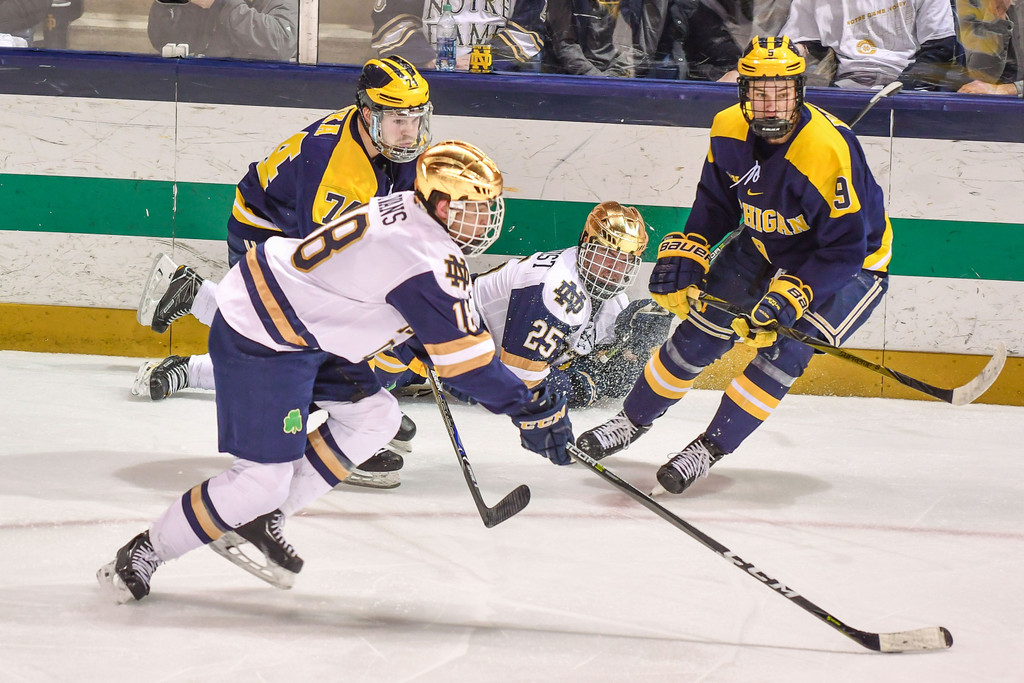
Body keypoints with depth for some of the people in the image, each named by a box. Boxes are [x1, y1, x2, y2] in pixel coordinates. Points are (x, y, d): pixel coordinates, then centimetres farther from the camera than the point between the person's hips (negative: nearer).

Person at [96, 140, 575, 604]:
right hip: (261, 340, -11)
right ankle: (143, 554, 5)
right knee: (265, 475, -10)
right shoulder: (427, 260, -22)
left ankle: (258, 519, 15)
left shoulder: (405, 210, 6)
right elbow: (462, 354, -21)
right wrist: (530, 408, -14)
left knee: (374, 415, 13)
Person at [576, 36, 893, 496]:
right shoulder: (729, 130, -15)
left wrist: (791, 297, -38)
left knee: (784, 349, -22)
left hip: (849, 263, -6)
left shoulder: (830, 150, -36)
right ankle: (633, 420, 25)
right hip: (767, 245, 6)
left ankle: (711, 447, -6)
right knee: (701, 328, 4)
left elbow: (844, 248, -31)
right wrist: (684, 255, -11)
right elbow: (715, 203, 3)